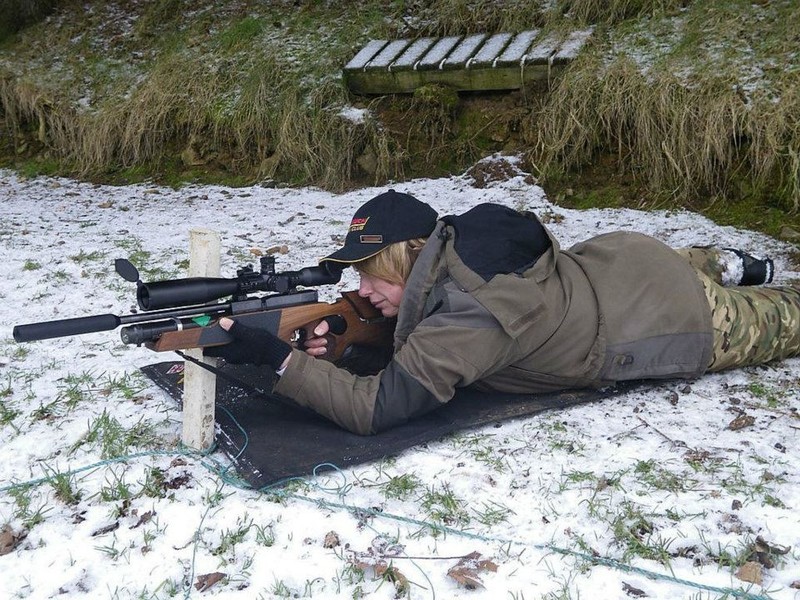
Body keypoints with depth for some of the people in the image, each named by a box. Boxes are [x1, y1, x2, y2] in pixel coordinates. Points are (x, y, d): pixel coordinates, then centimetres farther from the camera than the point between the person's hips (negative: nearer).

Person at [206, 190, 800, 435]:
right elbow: (408, 332, -5)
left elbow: (378, 407, -43)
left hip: (679, 319, -5)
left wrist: (275, 354, -47)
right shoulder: (446, 244, -19)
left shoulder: (472, 314, -41)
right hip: (612, 261, 5)